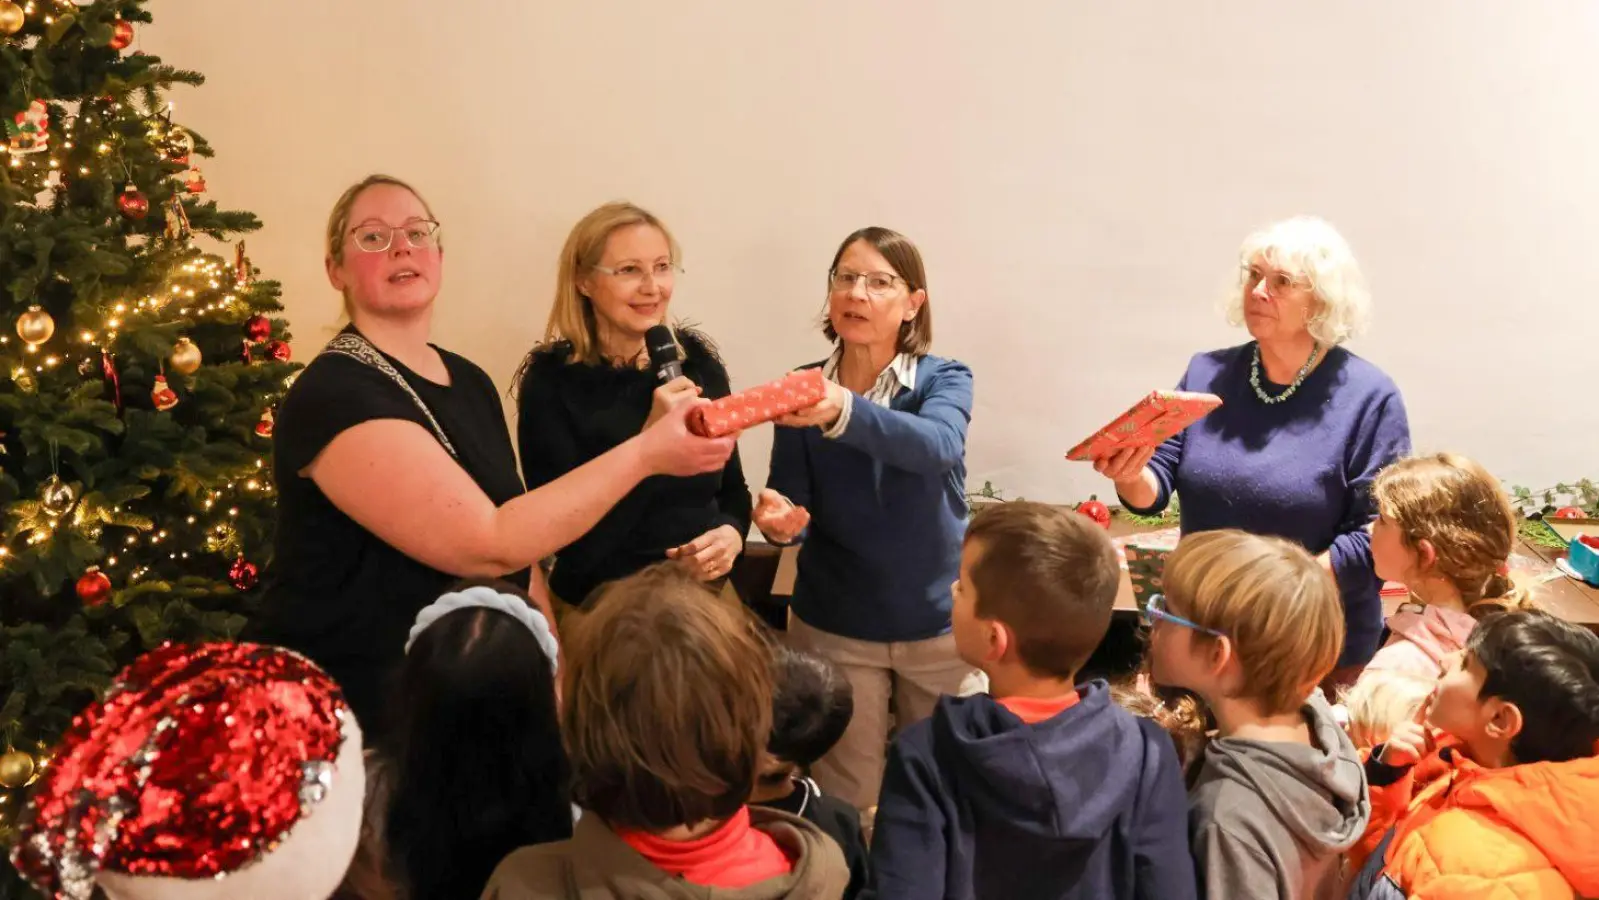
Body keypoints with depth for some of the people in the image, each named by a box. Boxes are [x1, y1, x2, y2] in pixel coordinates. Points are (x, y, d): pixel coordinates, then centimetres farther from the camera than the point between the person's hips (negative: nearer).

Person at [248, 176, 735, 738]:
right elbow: (488, 545, -27)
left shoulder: (470, 382, 7)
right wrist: (646, 453, -24)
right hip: (341, 711, -7)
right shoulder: (333, 396, -20)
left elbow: (519, 532, 15)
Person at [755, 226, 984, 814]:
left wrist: (843, 412, -50)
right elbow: (793, 511, -9)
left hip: (939, 623, -1)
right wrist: (782, 520, -33)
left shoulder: (944, 380, -10)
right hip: (834, 627, 1)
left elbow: (936, 446, -33)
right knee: (844, 800, 13)